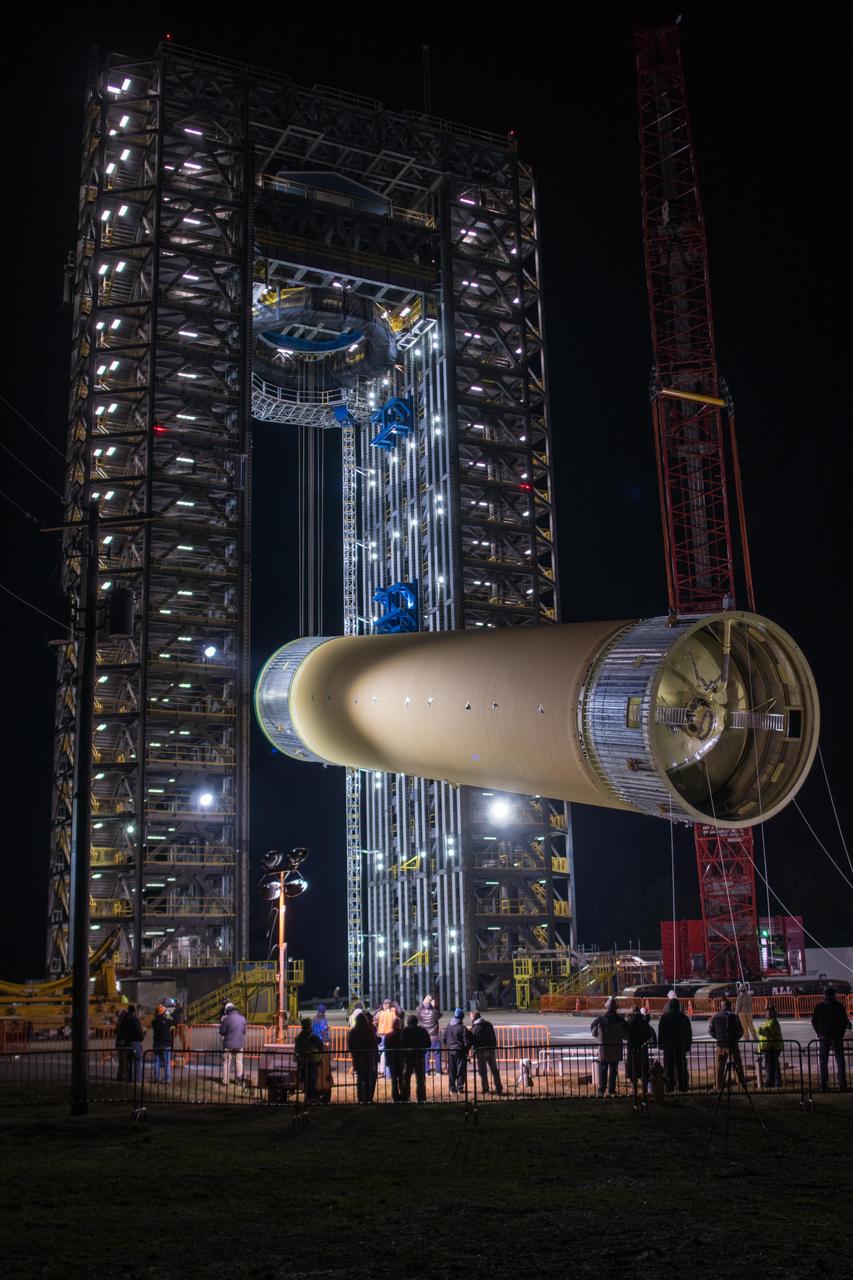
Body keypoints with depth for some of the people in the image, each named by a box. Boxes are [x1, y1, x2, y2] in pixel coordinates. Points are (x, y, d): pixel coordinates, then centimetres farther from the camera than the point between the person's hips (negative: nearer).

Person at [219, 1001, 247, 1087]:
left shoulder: (227, 1019, -14)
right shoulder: (242, 1018, 1)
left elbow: (222, 1032, -7)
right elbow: (244, 1031, 11)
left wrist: (221, 1022, 5)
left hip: (228, 1045, -4)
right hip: (239, 1044, 4)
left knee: (226, 1062, 5)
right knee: (239, 1062, 11)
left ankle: (225, 1080, 6)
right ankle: (239, 1080, 15)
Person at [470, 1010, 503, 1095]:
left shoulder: (474, 1028, -10)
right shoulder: (489, 1024, 4)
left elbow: (471, 1041, -8)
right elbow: (494, 1038, 9)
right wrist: (494, 1047, 16)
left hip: (480, 1051, -4)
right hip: (491, 1050, 4)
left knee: (482, 1072, 6)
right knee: (494, 1070, 10)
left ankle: (485, 1089, 6)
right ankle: (498, 1088, 9)